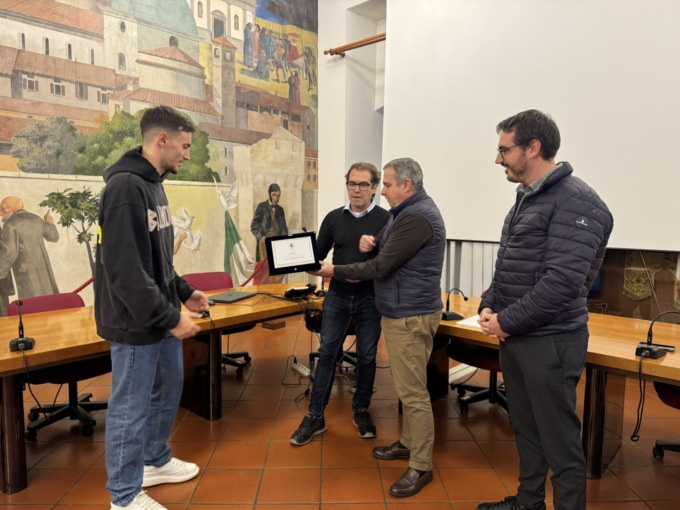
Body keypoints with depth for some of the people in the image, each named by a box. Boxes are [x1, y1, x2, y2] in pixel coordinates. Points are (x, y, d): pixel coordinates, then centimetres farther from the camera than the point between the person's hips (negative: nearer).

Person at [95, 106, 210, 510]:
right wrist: (169, 316, -22)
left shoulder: (153, 184, 10)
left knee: (168, 392, 22)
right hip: (137, 323, -10)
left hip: (162, 316, 10)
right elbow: (123, 267, -26)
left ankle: (156, 462, 43)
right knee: (131, 408, 6)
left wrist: (183, 292, 12)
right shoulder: (125, 187, -20)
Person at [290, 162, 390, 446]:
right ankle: (315, 416, 15)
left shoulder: (385, 219, -4)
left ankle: (361, 411, 29)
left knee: (366, 357, 10)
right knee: (327, 354, 5)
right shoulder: (333, 218, 5)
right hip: (337, 296, 2)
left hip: (370, 298, -2)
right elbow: (318, 254, 5)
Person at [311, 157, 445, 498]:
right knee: (408, 387, 19)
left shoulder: (416, 217, -21)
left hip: (411, 315, -11)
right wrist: (370, 241, -1)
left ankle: (421, 466, 10)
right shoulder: (409, 211, 14)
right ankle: (408, 443, 34)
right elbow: (387, 251, 21)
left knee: (413, 391, -2)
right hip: (401, 311, 11)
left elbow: (380, 268, -21)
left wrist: (334, 271, -11)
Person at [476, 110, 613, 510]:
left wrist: (506, 321, -16)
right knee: (526, 430, 21)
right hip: (516, 337, 9)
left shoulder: (575, 201, -16)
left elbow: (562, 281, -24)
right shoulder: (527, 198, 13)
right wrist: (489, 306, 2)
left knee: (559, 439, 4)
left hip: (550, 341, -9)